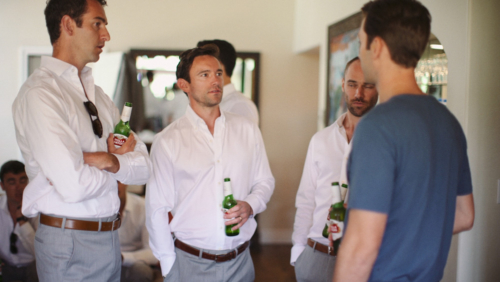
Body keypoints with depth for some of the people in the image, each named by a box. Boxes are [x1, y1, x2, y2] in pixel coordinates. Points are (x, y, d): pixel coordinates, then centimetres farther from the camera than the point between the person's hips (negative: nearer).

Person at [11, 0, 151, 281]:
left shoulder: (98, 95, 11)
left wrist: (110, 161, -15)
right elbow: (74, 186, -24)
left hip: (110, 236, 7)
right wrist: (119, 167, -6)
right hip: (70, 245, -7)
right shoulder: (40, 93, -15)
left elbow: (144, 167, 4)